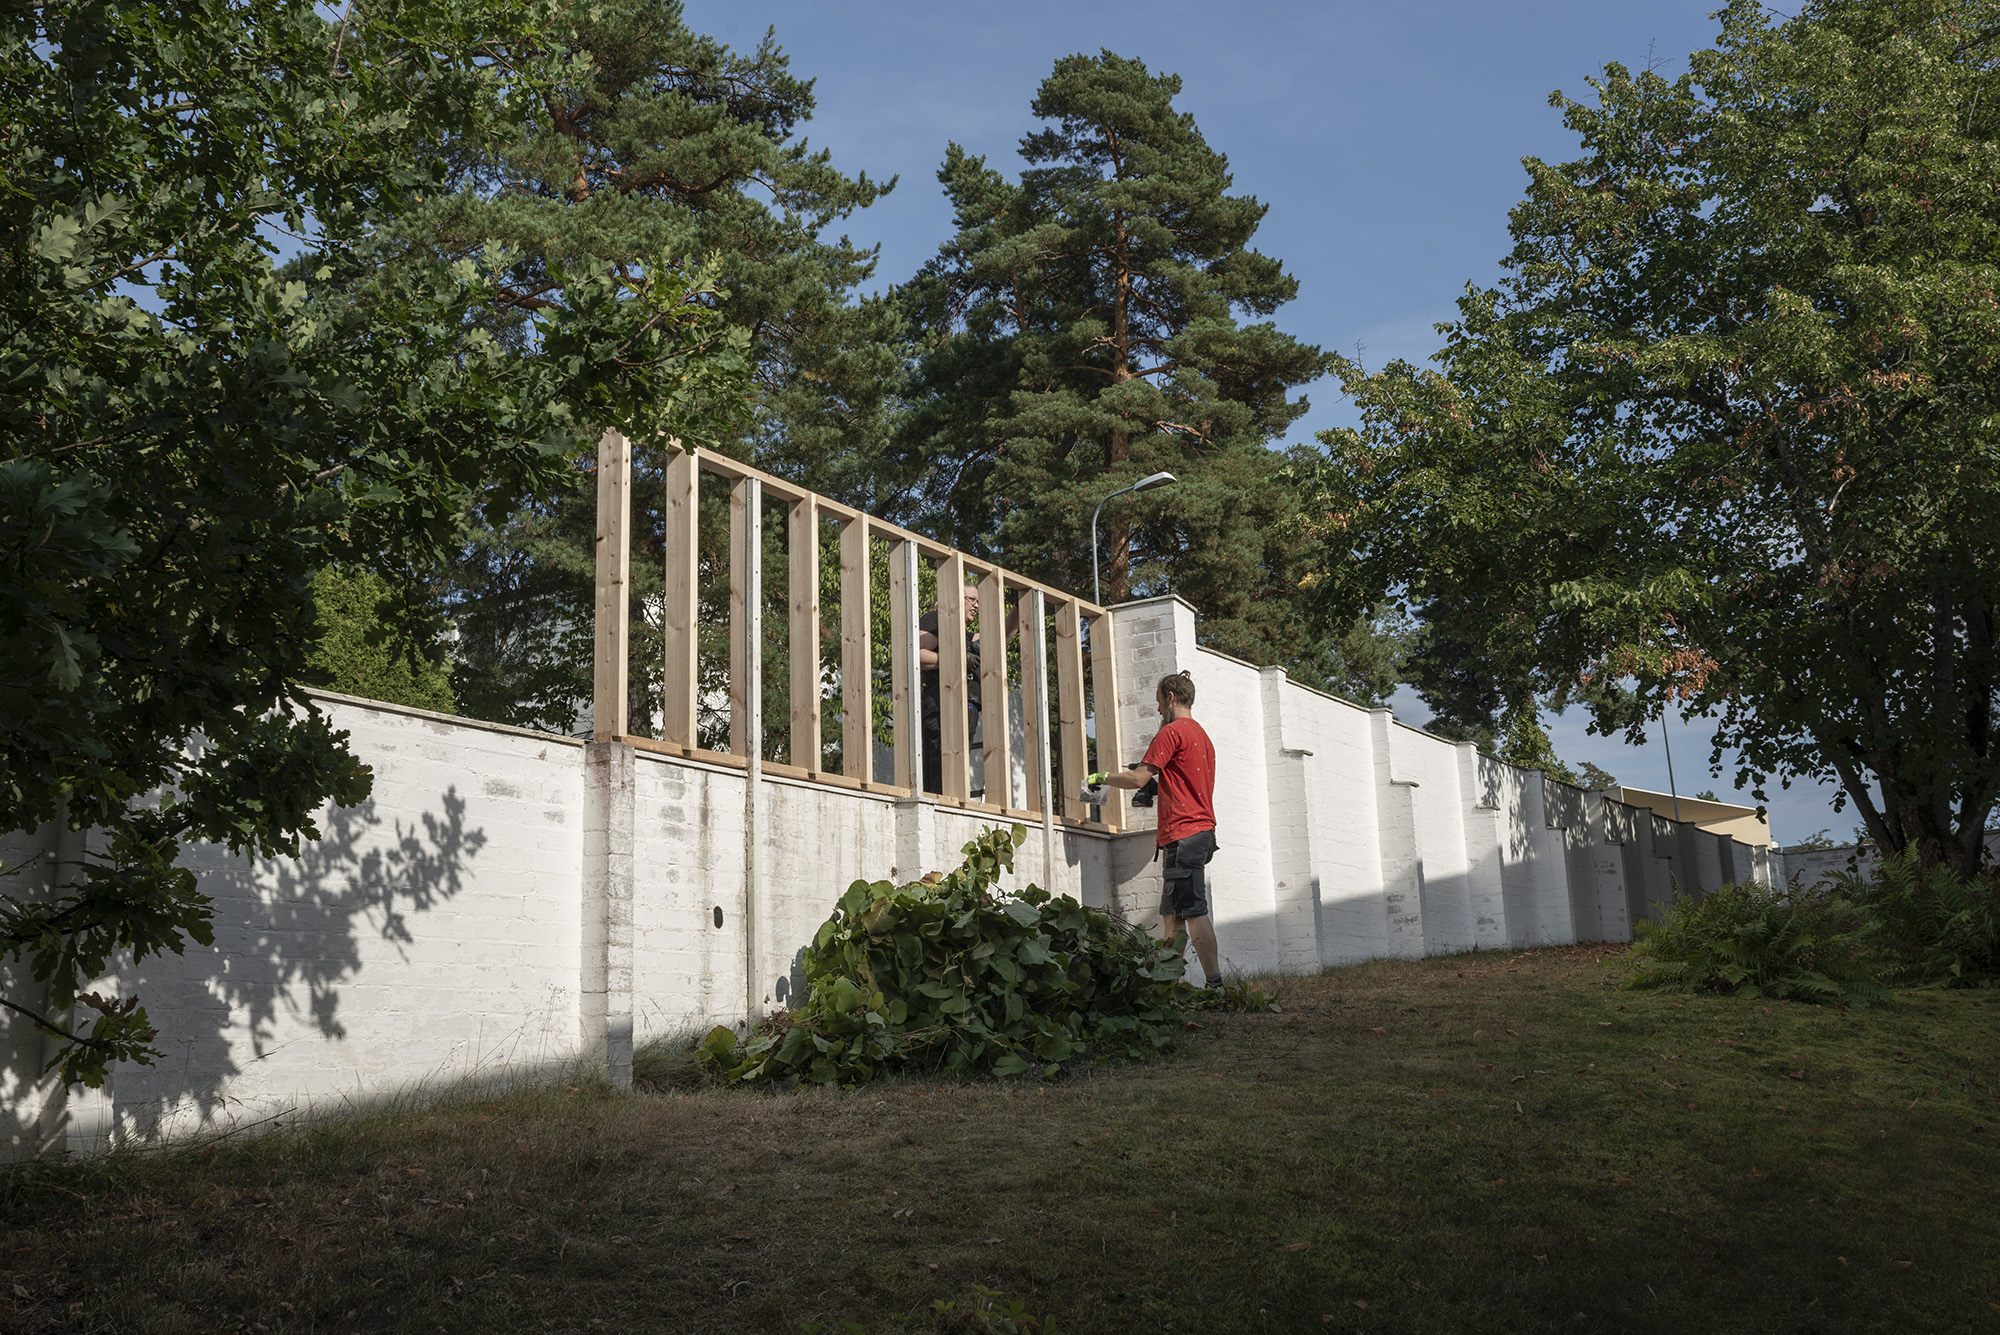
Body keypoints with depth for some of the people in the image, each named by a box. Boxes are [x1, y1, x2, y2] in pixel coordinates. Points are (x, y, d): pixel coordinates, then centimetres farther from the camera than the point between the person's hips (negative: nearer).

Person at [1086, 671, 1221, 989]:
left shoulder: (1171, 732, -8)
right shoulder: (1201, 734, 22)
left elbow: (1138, 779, -11)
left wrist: (1101, 778, 4)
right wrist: (1157, 774, 27)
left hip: (1184, 833, -10)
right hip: (1203, 830, 10)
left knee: (1193, 910, -12)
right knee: (1171, 911, 10)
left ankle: (1215, 983, -15)